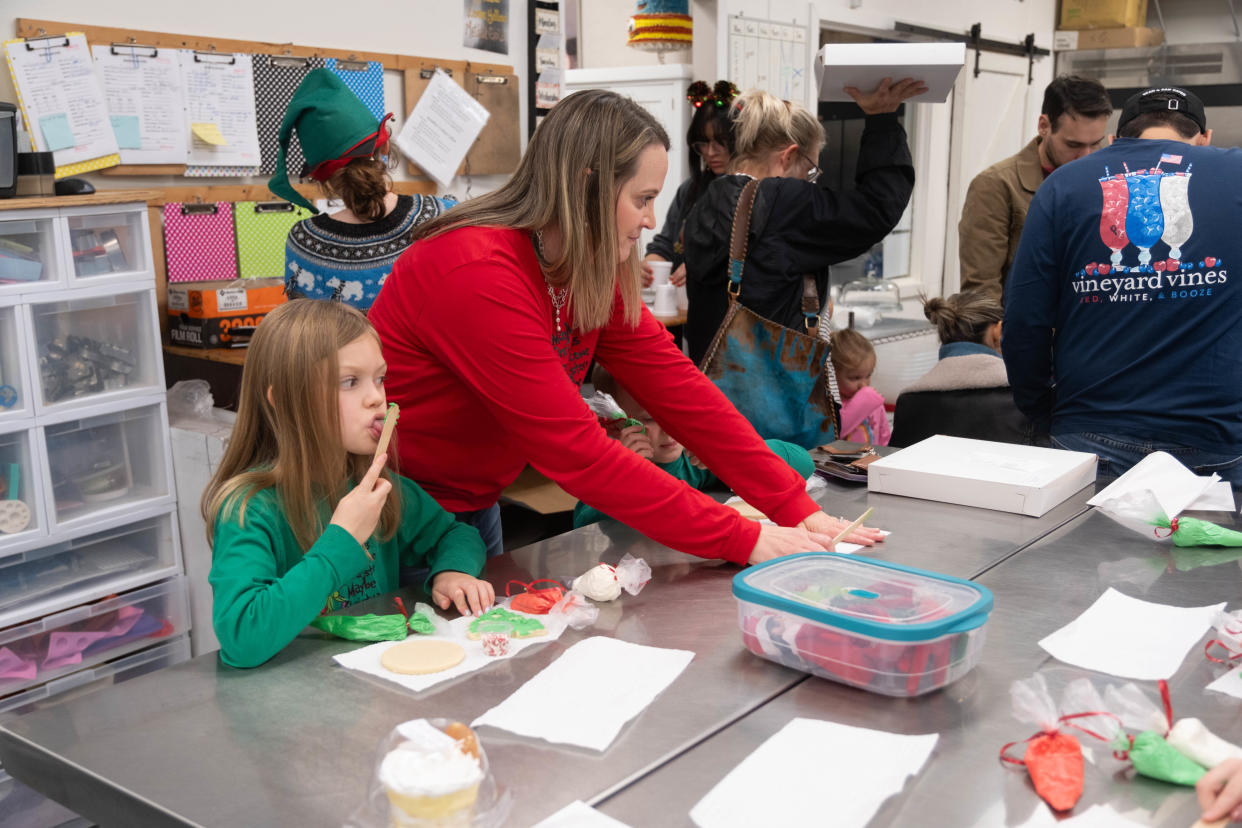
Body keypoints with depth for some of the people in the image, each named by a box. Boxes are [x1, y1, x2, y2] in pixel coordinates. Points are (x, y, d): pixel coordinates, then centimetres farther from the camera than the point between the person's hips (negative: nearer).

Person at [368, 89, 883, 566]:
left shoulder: (593, 274, -4)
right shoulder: (478, 277, -31)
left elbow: (677, 387, -6)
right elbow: (579, 454, -32)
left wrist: (796, 509, -12)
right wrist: (744, 540, -29)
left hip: (473, 505, 7)